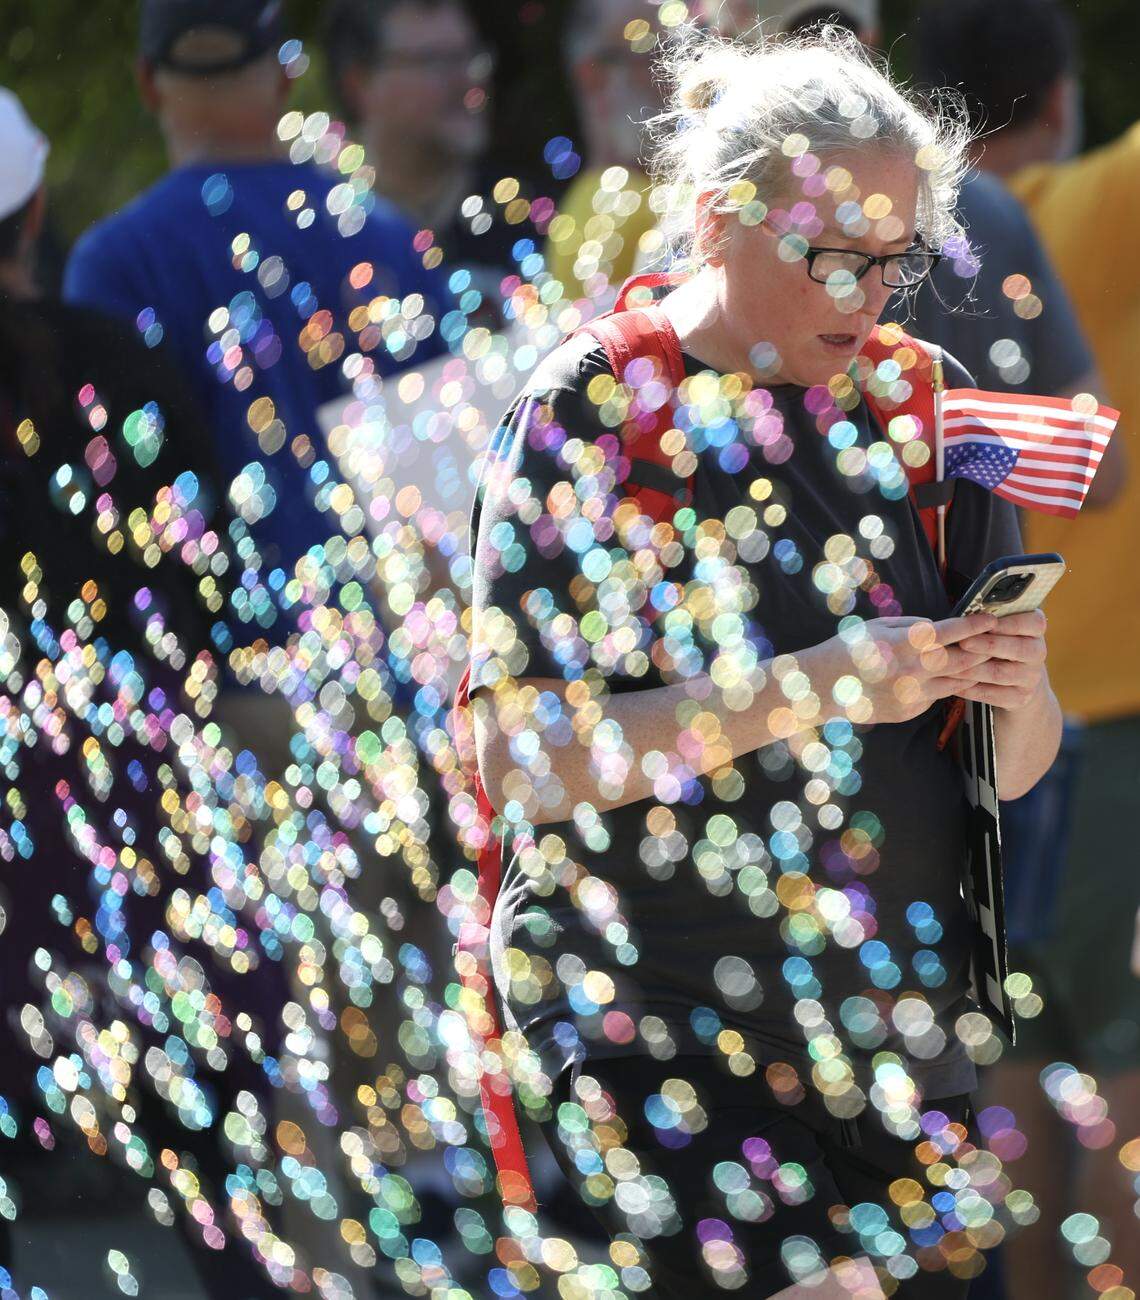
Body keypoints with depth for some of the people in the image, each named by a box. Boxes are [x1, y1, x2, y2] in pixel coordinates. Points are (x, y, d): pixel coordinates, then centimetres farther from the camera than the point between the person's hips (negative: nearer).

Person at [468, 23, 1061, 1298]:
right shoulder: (590, 414, -6)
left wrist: (1018, 697, -11)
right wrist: (821, 687, -22)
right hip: (658, 1021, -5)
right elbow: (518, 761, -15)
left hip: (903, 1037, 5)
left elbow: (1009, 771, 13)